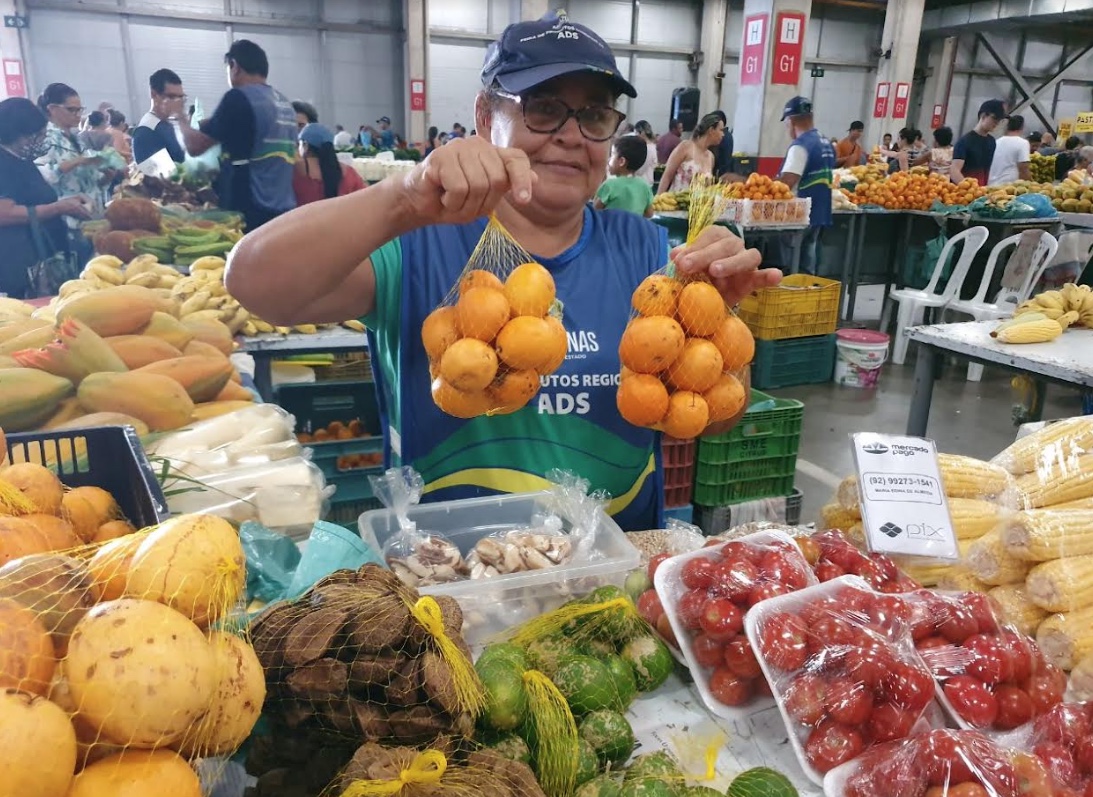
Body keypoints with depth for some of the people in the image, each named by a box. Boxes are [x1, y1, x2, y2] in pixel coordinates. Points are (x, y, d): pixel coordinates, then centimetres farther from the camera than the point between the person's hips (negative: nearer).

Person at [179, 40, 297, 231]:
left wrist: (184, 124, 17)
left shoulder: (239, 98, -9)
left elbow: (195, 146, -5)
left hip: (249, 212, -7)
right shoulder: (285, 103, 13)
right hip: (285, 208, 7)